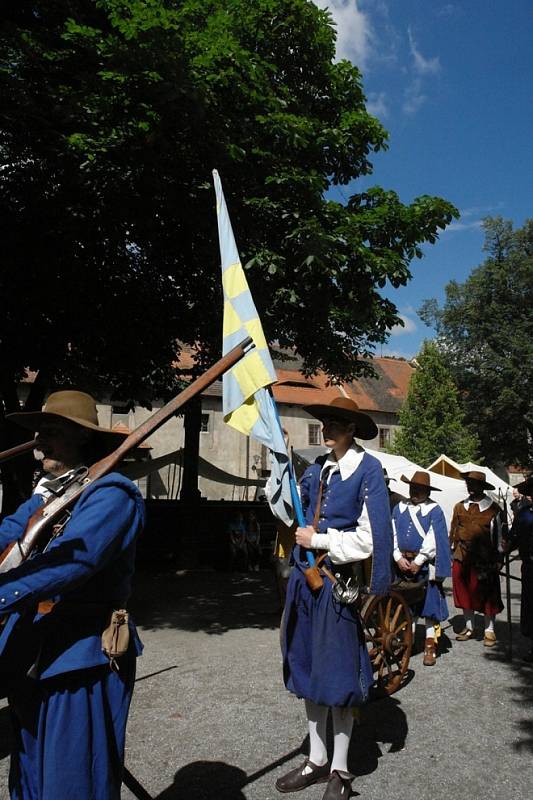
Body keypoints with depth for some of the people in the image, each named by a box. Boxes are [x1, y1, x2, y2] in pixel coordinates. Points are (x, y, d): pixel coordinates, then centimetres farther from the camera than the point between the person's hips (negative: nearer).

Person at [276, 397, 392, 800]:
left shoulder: (368, 470, -11)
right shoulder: (317, 469, 7)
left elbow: (370, 539, -16)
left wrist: (319, 540, -12)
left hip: (338, 583, -6)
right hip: (306, 578, 7)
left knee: (338, 676, 7)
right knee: (310, 672, 17)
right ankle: (316, 760, 35)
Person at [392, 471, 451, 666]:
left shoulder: (434, 510, -4)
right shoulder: (399, 508, 7)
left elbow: (433, 539, -10)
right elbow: (393, 534, 3)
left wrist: (418, 562, -13)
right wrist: (399, 558, -7)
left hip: (426, 565, -3)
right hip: (403, 564, 4)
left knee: (429, 604, 1)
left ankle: (430, 647, 10)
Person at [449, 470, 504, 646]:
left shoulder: (494, 509, -2)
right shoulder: (459, 507, 6)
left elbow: (499, 535, 2)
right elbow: (453, 533, 11)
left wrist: (497, 560, 0)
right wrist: (451, 555, 8)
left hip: (485, 559, -3)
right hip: (462, 558, 3)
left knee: (487, 596, 5)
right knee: (465, 593, 11)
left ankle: (489, 631, 18)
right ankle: (469, 627, 25)